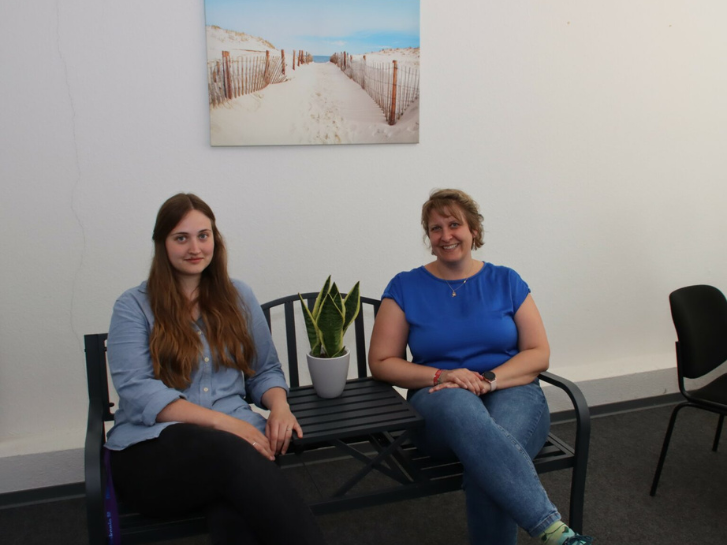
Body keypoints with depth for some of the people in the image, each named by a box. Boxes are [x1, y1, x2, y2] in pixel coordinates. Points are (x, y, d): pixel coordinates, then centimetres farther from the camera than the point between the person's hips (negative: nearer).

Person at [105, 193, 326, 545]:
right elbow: (137, 390, -8)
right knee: (234, 455, -37)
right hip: (153, 445, -2)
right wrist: (223, 421, -19)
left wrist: (279, 407, -6)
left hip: (235, 437, 2)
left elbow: (265, 370, 19)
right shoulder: (134, 306, 5)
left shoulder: (238, 297, 17)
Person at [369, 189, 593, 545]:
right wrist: (441, 376, -13)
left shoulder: (506, 282, 9)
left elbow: (539, 354, 5)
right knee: (459, 404, -40)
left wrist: (489, 379, -14)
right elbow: (381, 363, 4)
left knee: (490, 457, -37)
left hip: (511, 390, 1)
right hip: (438, 400, 0)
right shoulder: (405, 288, 7)